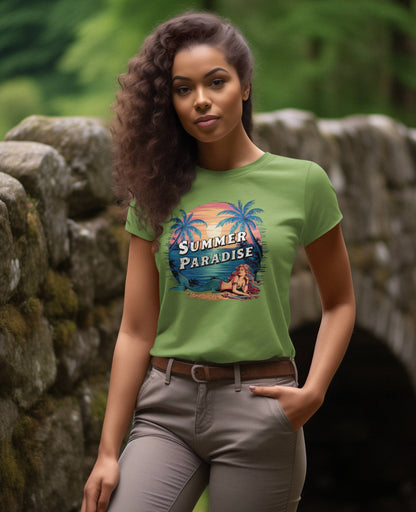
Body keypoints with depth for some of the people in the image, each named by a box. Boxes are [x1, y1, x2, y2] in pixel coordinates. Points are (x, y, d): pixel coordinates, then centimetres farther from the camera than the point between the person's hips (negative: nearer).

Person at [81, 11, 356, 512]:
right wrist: (108, 452, 1)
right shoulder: (157, 192, 6)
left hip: (258, 411, -1)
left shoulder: (301, 182, 2)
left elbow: (338, 302, 11)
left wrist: (314, 391, -5)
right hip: (166, 409, 1)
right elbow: (136, 332, 5)